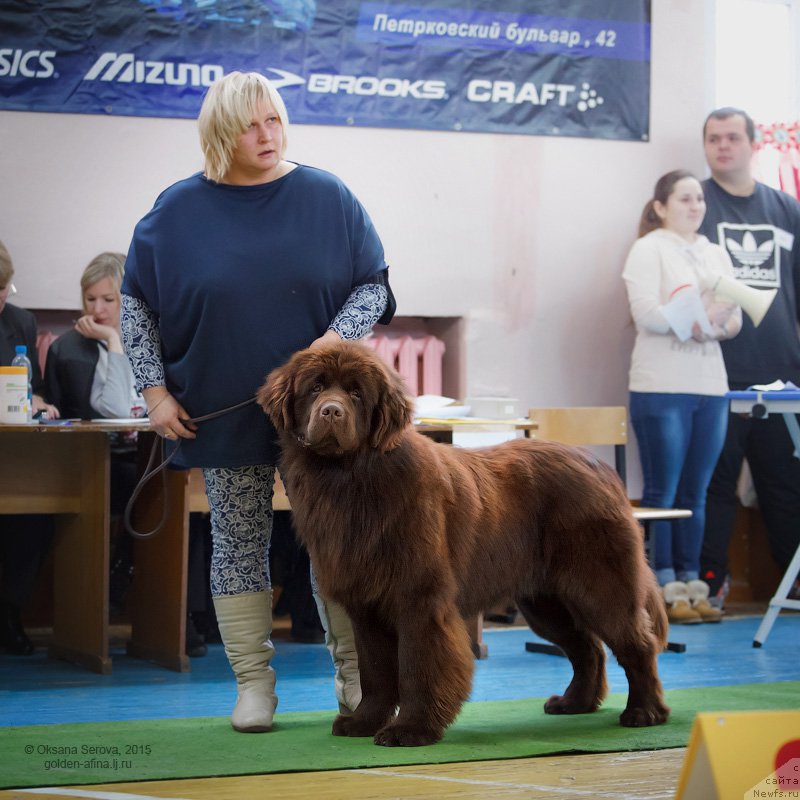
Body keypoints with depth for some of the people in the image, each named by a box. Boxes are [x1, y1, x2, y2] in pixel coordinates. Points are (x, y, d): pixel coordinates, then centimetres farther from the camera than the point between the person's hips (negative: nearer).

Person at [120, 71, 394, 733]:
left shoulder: (327, 197, 1)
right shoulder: (180, 209, 1)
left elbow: (374, 284, 5)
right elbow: (136, 301, 6)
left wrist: (337, 336, -13)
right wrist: (156, 389, -1)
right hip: (223, 412, 0)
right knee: (238, 544, 4)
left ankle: (358, 676, 13)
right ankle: (253, 684, 11)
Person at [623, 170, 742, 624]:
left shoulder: (717, 254, 17)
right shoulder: (649, 249, -1)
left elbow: (735, 319, 10)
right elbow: (646, 313, -13)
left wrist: (717, 323, -12)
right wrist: (695, 320, -22)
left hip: (711, 386, 6)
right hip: (662, 386, -6)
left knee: (696, 492, 8)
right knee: (662, 492, -2)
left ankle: (691, 583, 13)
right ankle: (665, 590, 2)